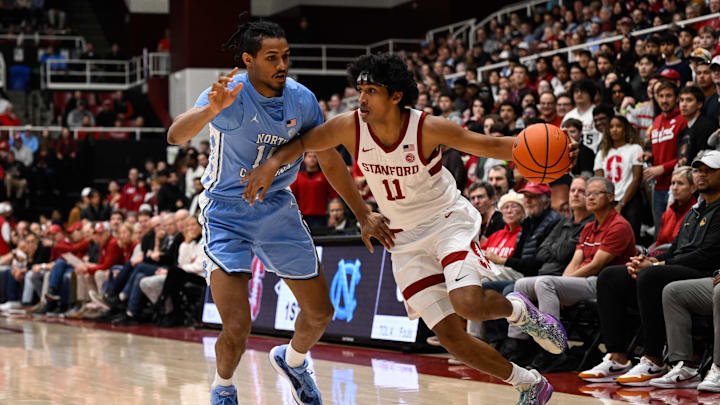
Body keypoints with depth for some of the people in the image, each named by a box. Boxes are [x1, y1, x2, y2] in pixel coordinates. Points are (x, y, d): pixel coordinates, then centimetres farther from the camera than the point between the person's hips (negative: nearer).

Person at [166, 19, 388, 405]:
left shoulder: (302, 99, -8)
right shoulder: (231, 94, -23)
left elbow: (330, 161, 5)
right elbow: (175, 135, -40)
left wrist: (363, 215, 7)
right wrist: (212, 109, -59)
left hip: (278, 210, 5)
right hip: (227, 213, -5)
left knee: (320, 313, 10)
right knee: (237, 327, -16)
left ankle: (292, 360, 43)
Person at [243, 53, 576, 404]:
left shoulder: (428, 128, -22)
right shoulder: (351, 127, -13)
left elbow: (492, 146, -16)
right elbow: (303, 142, 1)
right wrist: (272, 162, -18)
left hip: (448, 221, -4)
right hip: (405, 239, 4)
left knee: (468, 304, -31)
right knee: (450, 336, -3)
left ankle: (518, 309, 6)